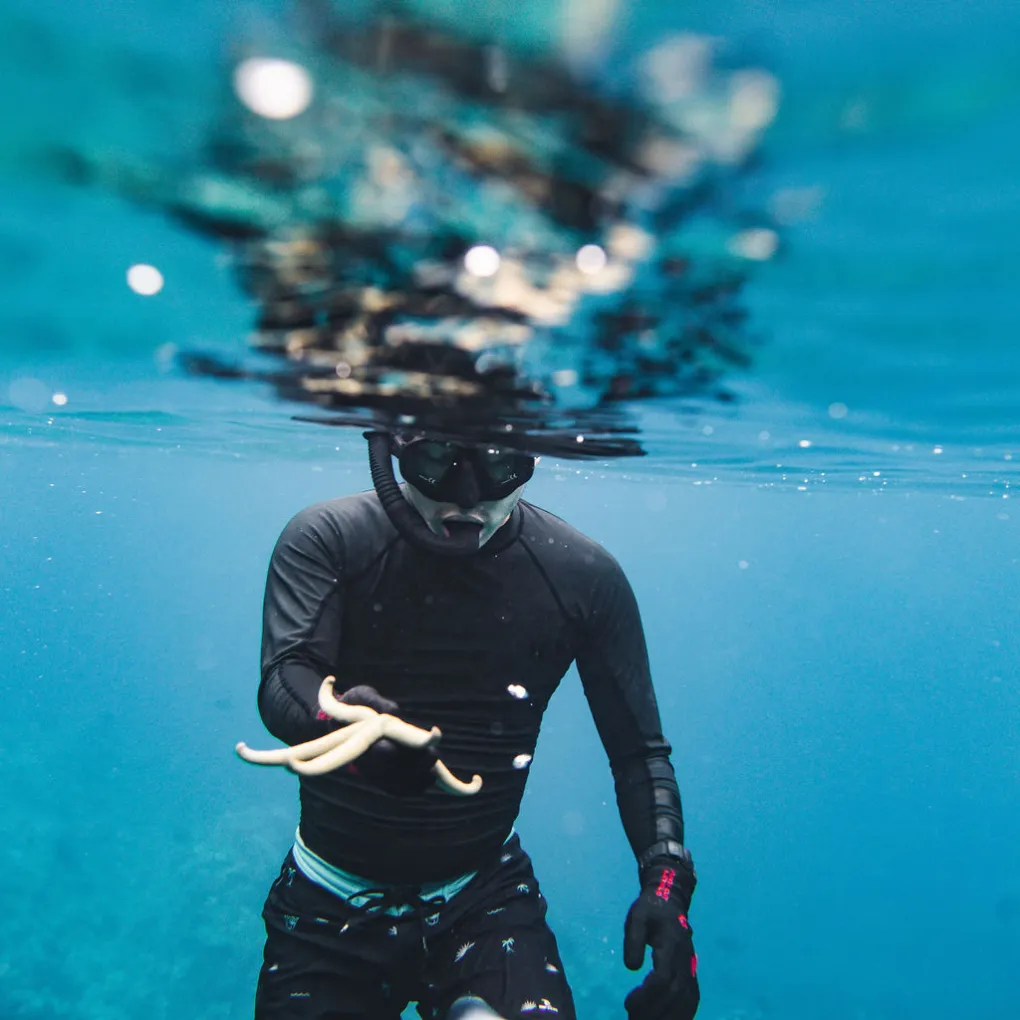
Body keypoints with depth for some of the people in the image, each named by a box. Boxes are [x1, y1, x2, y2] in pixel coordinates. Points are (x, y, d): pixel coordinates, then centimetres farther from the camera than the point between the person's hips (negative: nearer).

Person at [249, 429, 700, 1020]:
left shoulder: (584, 577, -9)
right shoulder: (328, 541, -12)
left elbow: (639, 753, -4)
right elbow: (282, 681, -23)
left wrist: (667, 883, -17)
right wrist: (335, 719, -45)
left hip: (484, 898, 0)